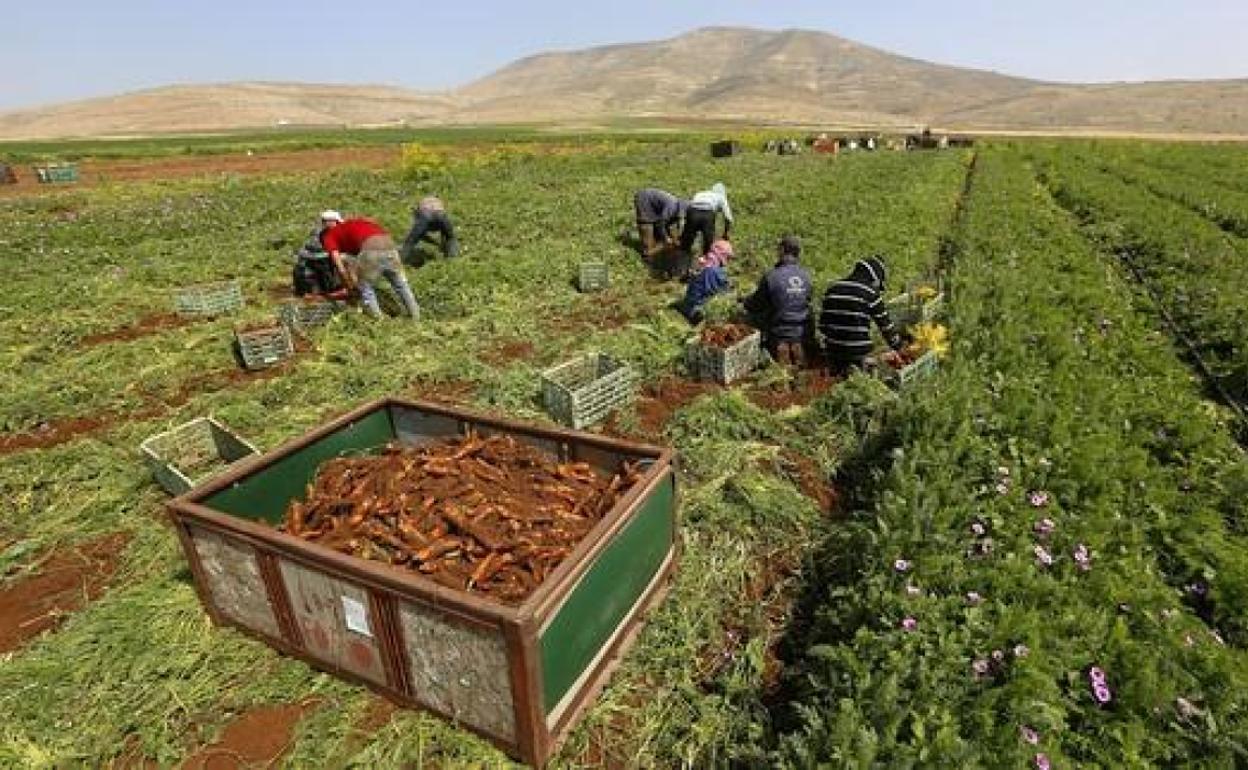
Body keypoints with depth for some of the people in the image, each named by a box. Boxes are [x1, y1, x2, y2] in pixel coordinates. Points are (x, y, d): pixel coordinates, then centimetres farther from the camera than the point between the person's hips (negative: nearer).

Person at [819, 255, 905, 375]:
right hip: (858, 352, -5)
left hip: (834, 349, 5)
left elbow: (823, 322, 12)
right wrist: (899, 346, 12)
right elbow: (885, 325, 0)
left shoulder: (832, 289, 9)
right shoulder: (871, 294, -5)